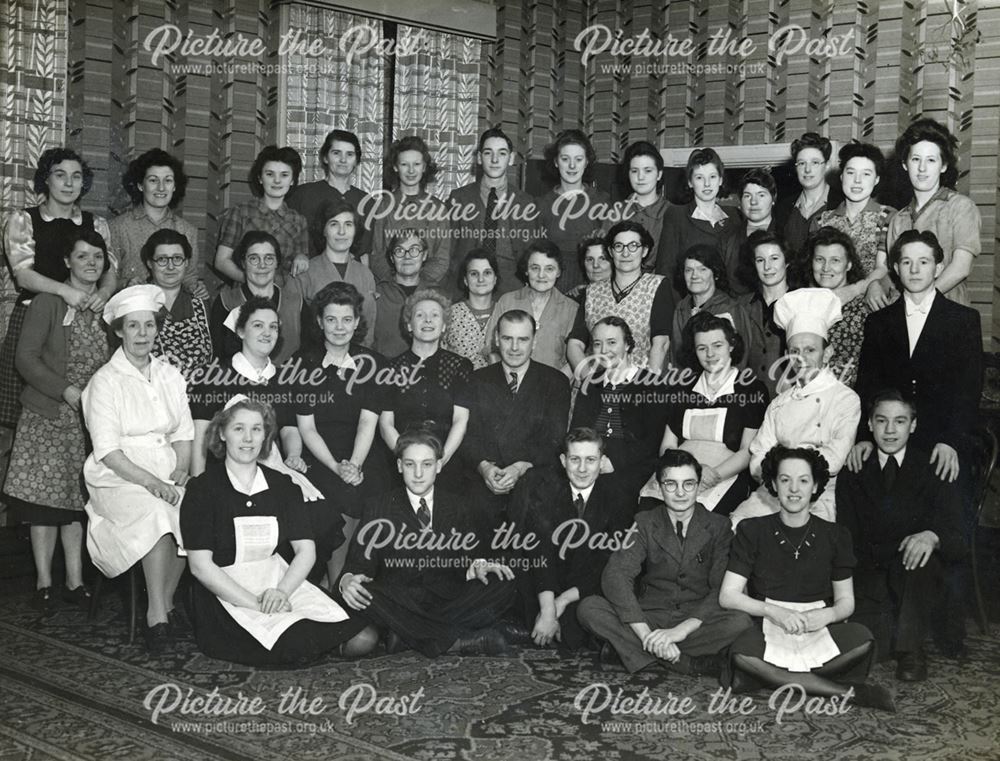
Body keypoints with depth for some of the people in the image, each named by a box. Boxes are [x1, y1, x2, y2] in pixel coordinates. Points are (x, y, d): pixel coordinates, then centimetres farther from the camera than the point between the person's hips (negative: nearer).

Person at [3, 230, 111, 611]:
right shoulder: (48, 302, -4)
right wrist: (66, 391, -16)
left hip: (91, 420, 3)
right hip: (48, 417, -3)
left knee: (77, 499, 5)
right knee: (44, 499, -2)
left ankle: (74, 581, 11)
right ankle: (44, 583, 7)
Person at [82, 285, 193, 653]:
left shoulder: (170, 375, 14)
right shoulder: (105, 380, -2)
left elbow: (183, 434, 13)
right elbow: (107, 450, -9)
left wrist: (181, 473, -7)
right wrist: (150, 482, -20)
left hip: (167, 477, 4)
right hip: (118, 480, -4)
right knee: (156, 514, -33)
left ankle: (164, 604, -10)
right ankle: (157, 615, -25)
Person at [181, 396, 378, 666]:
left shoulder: (282, 485, 13)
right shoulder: (202, 489, -1)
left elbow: (306, 550, 6)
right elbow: (200, 565, -9)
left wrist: (282, 591, -14)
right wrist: (256, 605, -18)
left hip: (284, 581, 4)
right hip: (226, 591, -4)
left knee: (363, 639, -17)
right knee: (300, 648, -32)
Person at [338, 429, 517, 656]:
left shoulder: (457, 507, 14)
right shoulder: (378, 508, 9)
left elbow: (475, 555, 9)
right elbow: (360, 563, 1)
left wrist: (478, 567, -16)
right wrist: (348, 580, -23)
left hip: (449, 602, 2)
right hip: (400, 605, -1)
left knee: (503, 586, -23)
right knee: (358, 593, -33)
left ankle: (408, 636, -27)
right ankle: (456, 640, -31)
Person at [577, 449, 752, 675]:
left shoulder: (718, 527, 3)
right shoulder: (644, 523, 4)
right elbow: (615, 575, -11)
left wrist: (681, 630, -24)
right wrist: (646, 634, -26)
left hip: (697, 622, -1)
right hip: (649, 618, 1)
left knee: (741, 622, -32)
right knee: (589, 608, -24)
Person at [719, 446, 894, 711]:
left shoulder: (835, 536, 10)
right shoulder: (752, 531, 5)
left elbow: (846, 601, 12)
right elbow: (728, 596, 0)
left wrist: (825, 615, -13)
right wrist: (774, 612, -16)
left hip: (818, 630, 1)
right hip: (768, 629, -1)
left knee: (861, 639, -30)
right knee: (742, 651, -36)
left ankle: (773, 677, -19)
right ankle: (845, 691, -27)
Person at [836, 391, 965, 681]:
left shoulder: (934, 470, 3)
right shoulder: (853, 473, 8)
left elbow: (955, 537, -8)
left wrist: (932, 536, -34)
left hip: (916, 572, -1)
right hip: (868, 573, 1)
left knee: (922, 555, -37)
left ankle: (911, 650, -21)